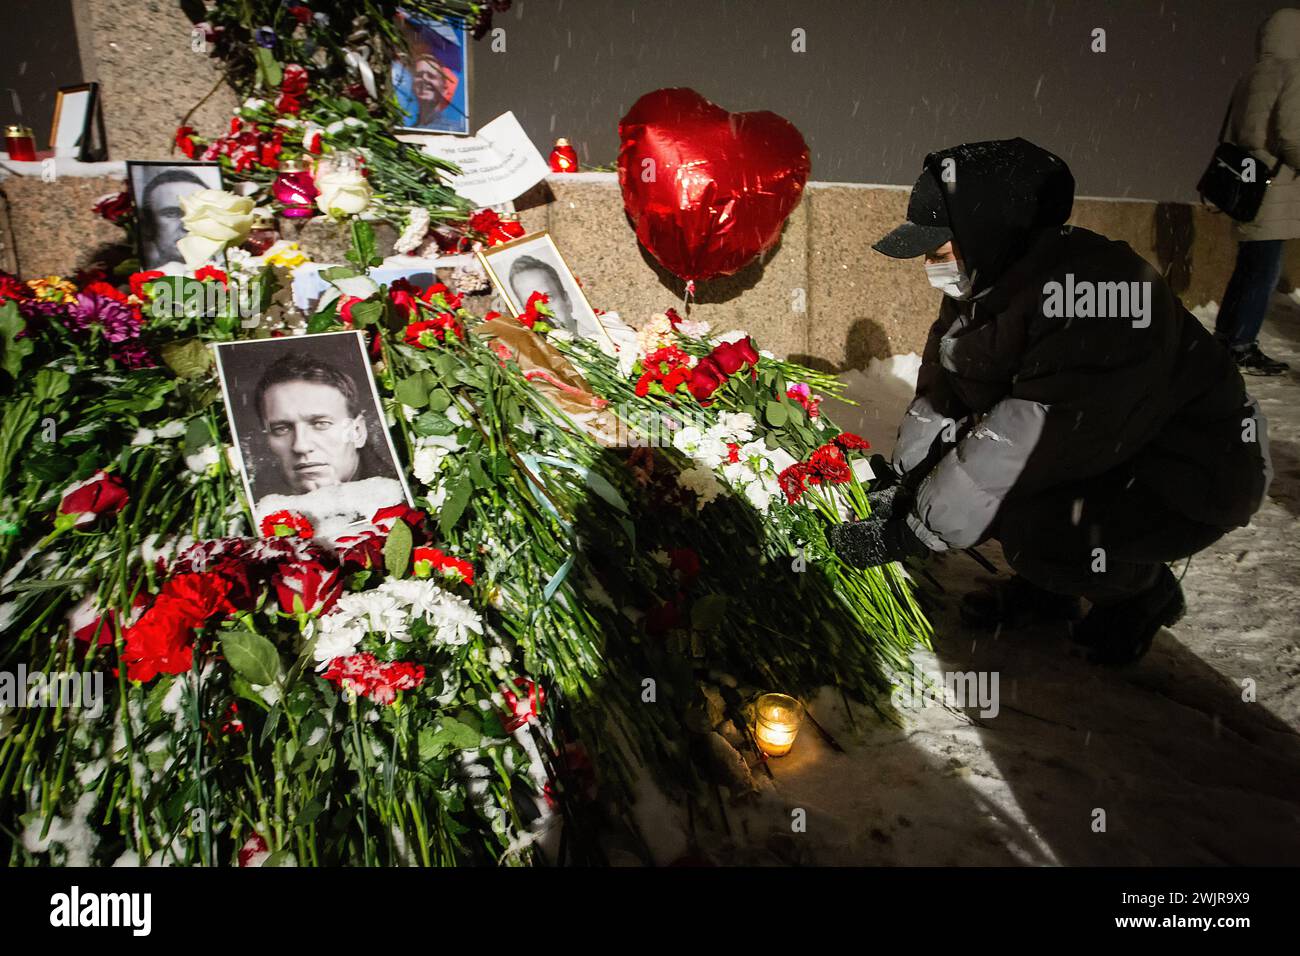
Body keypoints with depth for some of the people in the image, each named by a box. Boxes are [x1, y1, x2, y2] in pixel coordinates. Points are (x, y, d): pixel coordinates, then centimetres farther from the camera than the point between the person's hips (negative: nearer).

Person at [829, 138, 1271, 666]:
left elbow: (1022, 447, -36)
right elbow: (940, 393, 2)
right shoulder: (981, 284, -5)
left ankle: (1143, 591, 4)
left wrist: (906, 533, -32)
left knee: (1032, 531, -30)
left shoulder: (1100, 298, -34)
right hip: (1098, 450, 8)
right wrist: (899, 483, -5)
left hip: (1193, 477, -8)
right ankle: (1045, 589, 12)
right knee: (953, 452, -5)